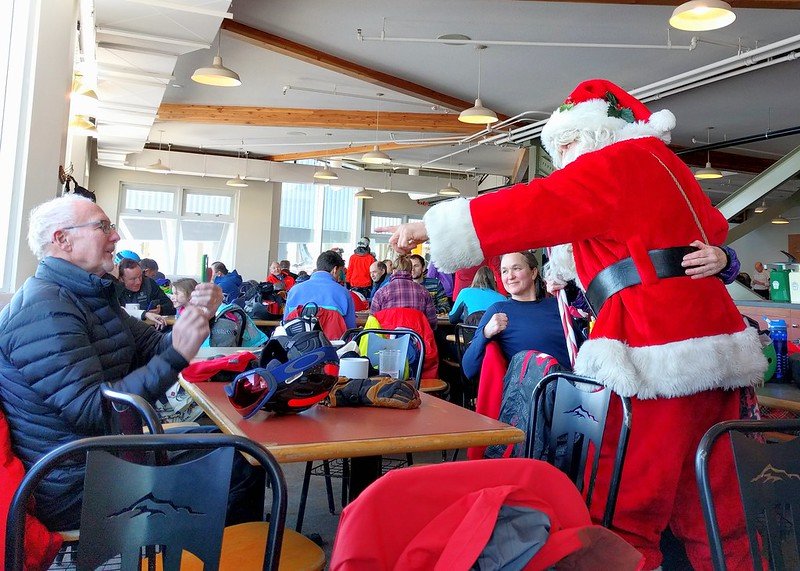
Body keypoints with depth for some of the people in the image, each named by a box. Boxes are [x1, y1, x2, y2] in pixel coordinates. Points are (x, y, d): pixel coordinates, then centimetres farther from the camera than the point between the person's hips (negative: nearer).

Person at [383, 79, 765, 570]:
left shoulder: (620, 159, -2)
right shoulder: (665, 162, 24)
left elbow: (529, 207, -10)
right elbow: (714, 227, 35)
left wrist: (427, 228, -6)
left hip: (657, 350, -10)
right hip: (715, 343, 10)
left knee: (621, 517, -5)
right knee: (709, 519, 13)